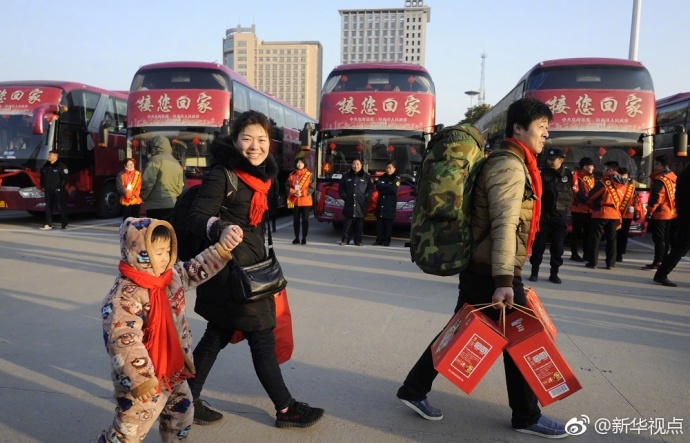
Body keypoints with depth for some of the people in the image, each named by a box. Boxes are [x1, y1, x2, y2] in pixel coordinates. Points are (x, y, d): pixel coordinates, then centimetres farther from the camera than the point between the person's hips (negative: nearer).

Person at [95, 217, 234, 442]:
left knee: (181, 415, 25)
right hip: (144, 381, -8)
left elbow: (196, 270, 11)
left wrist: (222, 247, -1)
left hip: (173, 372, 8)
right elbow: (123, 341, -31)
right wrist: (139, 379, -33)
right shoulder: (125, 296, -27)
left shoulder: (172, 276, -2)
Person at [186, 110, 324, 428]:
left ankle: (188, 400, 30)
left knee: (218, 335, 16)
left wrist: (263, 262, 24)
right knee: (262, 339, 2)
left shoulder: (261, 173, 9)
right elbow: (196, 218, -20)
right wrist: (220, 228, -41)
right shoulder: (222, 175, -16)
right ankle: (286, 409, 19)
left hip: (250, 265, 8)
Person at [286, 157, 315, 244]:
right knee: (296, 219, 7)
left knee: (305, 219, 1)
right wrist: (293, 192, -13)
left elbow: (312, 187, -5)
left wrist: (302, 193, -15)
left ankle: (304, 238, 9)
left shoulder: (309, 175, 0)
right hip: (295, 200, 2)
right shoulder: (292, 175, 7)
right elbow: (288, 186, 6)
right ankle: (296, 238, 17)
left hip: (305, 201, -2)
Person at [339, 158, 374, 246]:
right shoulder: (346, 176, 11)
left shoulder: (366, 177, 8)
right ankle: (345, 239, 7)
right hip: (349, 204, 1)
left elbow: (371, 188, 8)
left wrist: (366, 197, -3)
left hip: (361, 204, -1)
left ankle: (358, 240, 9)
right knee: (347, 222, 1)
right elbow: (341, 187, 14)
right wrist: (344, 196, 1)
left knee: (359, 223, 2)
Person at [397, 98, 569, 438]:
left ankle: (413, 390, 22)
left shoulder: (512, 163, 17)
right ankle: (527, 417, 22)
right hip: (492, 271, -10)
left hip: (480, 267, 10)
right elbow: (503, 225, -24)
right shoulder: (509, 165, -14)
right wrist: (504, 280, -29)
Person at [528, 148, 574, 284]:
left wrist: (566, 206, -2)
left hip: (560, 215, 0)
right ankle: (534, 271, 12)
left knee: (557, 246, 6)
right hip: (543, 213, 0)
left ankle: (554, 273, 17)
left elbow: (575, 192, 9)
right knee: (539, 243, 2)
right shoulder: (543, 173, 2)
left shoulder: (569, 174, 3)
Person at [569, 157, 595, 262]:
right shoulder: (578, 176, -10)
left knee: (588, 232, 10)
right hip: (578, 208, -7)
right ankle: (574, 254, 5)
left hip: (589, 209, 7)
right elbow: (578, 193, -16)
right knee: (576, 232, -1)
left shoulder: (591, 177, 15)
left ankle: (586, 254, 18)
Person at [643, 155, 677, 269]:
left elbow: (655, 198, -20)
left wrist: (649, 212, -14)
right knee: (666, 239, 12)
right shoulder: (674, 177, 11)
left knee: (659, 239, -5)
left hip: (660, 213, -9)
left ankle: (657, 262, -4)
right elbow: (674, 196, 17)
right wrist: (673, 208, 22)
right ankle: (663, 260, 19)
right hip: (671, 213, 9)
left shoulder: (660, 179, -16)